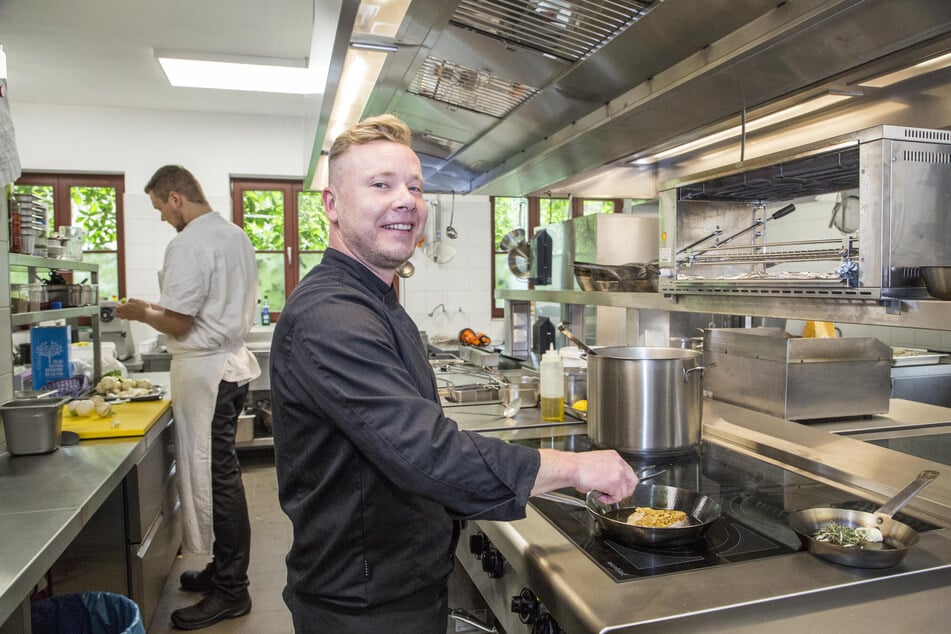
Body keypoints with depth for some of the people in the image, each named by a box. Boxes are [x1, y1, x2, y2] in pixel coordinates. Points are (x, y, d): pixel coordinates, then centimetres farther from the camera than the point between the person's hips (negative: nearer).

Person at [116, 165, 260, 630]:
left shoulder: (188, 244, -16)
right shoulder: (236, 235, 12)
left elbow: (178, 323, -18)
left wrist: (142, 312, 1)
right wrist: (161, 309, 21)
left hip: (204, 370, -9)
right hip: (234, 362, 9)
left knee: (214, 477, -1)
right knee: (221, 474, 16)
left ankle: (229, 592, 10)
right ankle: (225, 570, 28)